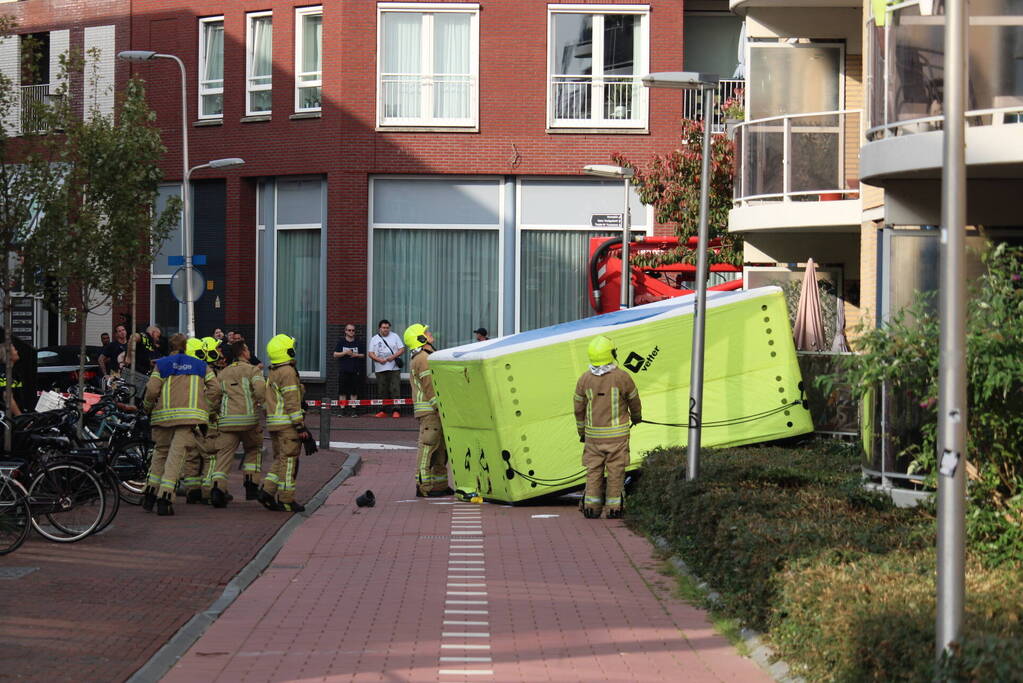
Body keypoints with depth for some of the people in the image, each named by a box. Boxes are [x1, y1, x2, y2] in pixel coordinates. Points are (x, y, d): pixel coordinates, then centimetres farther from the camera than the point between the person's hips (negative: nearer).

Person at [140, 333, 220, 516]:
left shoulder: (161, 364, 10)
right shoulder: (201, 366, 15)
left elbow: (152, 390, 0)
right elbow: (215, 389, 4)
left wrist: (147, 406, 17)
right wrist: (207, 409, 13)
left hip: (163, 415, 1)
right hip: (190, 415, -1)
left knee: (160, 451, 18)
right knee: (176, 454, -5)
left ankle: (150, 493, 16)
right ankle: (165, 496, -16)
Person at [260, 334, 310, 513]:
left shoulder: (272, 374, 16)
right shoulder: (288, 372, -13)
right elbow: (292, 402, -18)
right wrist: (300, 426, -16)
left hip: (273, 423, 9)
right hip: (288, 424, -9)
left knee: (280, 459, 16)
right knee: (288, 461, -3)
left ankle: (267, 491, 5)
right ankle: (286, 500, -1)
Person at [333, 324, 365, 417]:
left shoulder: (358, 342, 10)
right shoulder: (341, 342, 6)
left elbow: (363, 355, 13)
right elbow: (335, 354, 2)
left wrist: (356, 355, -6)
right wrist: (345, 353, -11)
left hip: (355, 370, 1)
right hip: (343, 370, -1)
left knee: (354, 392, -1)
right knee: (342, 391, -1)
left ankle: (353, 409, 2)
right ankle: (343, 409, 4)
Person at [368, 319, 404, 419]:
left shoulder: (394, 337, 9)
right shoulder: (374, 339, 10)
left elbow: (402, 349, 5)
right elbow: (371, 353, 5)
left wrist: (393, 356, -11)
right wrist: (379, 359, -12)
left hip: (394, 369, -1)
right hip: (380, 369, 1)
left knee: (395, 390, -9)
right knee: (381, 391, 3)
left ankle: (396, 411, -10)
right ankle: (383, 411, 9)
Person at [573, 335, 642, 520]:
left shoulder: (584, 379, -3)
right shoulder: (622, 377, -11)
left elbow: (579, 409, 6)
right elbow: (634, 400, 5)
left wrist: (581, 432, 20)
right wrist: (636, 417, 26)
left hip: (593, 434, 2)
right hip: (617, 433, -2)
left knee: (593, 470, 10)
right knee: (616, 470, 4)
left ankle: (591, 508, 7)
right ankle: (613, 508, 5)